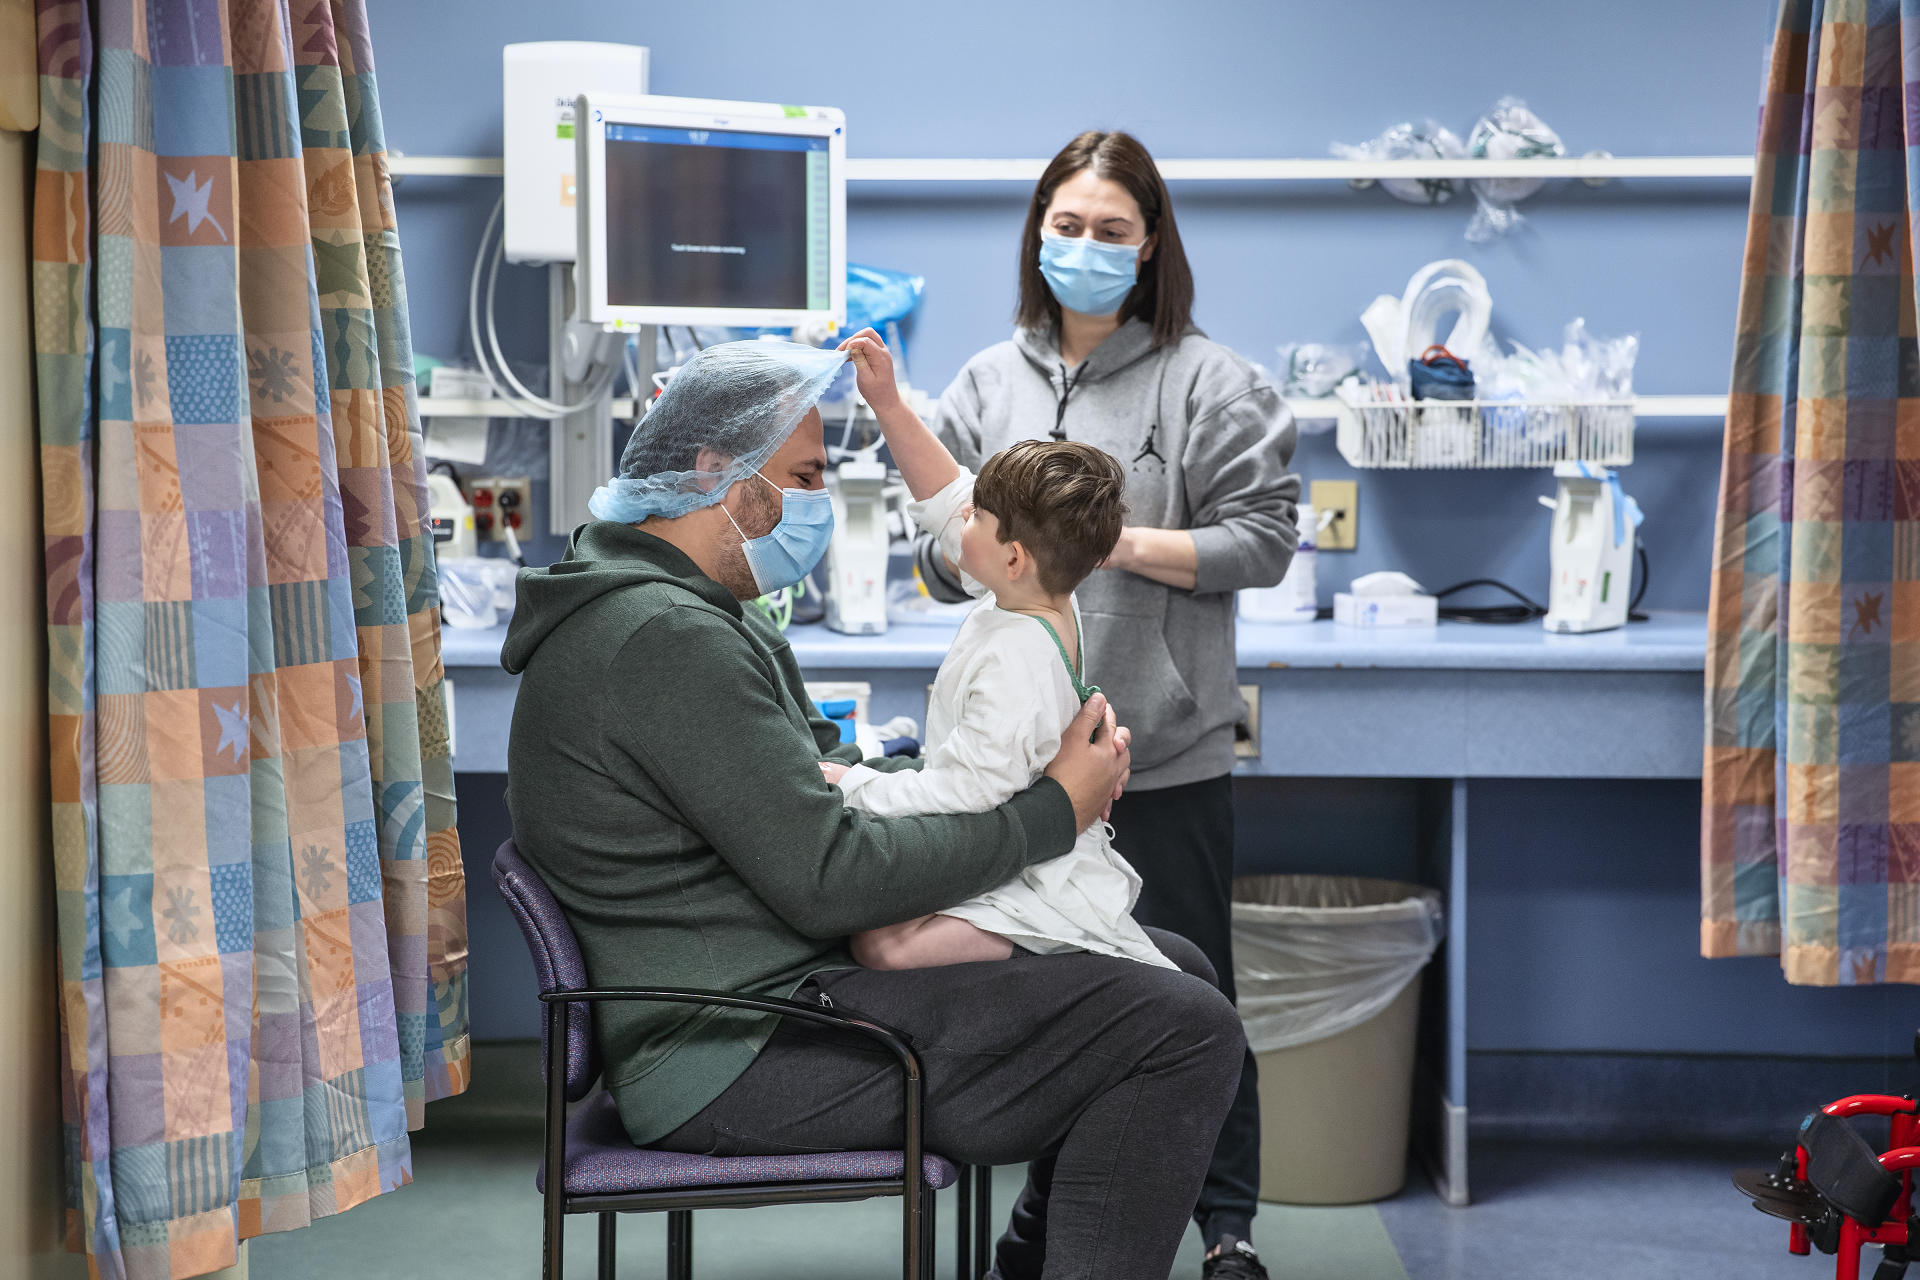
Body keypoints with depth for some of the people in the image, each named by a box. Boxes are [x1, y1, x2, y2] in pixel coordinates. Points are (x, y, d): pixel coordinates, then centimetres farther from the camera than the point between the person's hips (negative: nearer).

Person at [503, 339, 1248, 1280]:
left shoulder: (685, 611, 17)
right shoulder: (667, 638, -19)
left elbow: (817, 777, 19)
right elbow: (827, 877, -22)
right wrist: (1053, 812, -14)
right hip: (737, 1051, -11)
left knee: (1177, 973, 17)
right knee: (1184, 1034, -18)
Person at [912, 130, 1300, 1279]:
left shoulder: (1208, 382, -1)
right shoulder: (990, 382, 11)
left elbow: (1262, 539, -7)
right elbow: (940, 558, 12)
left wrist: (1121, 542, -15)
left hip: (1165, 743, -4)